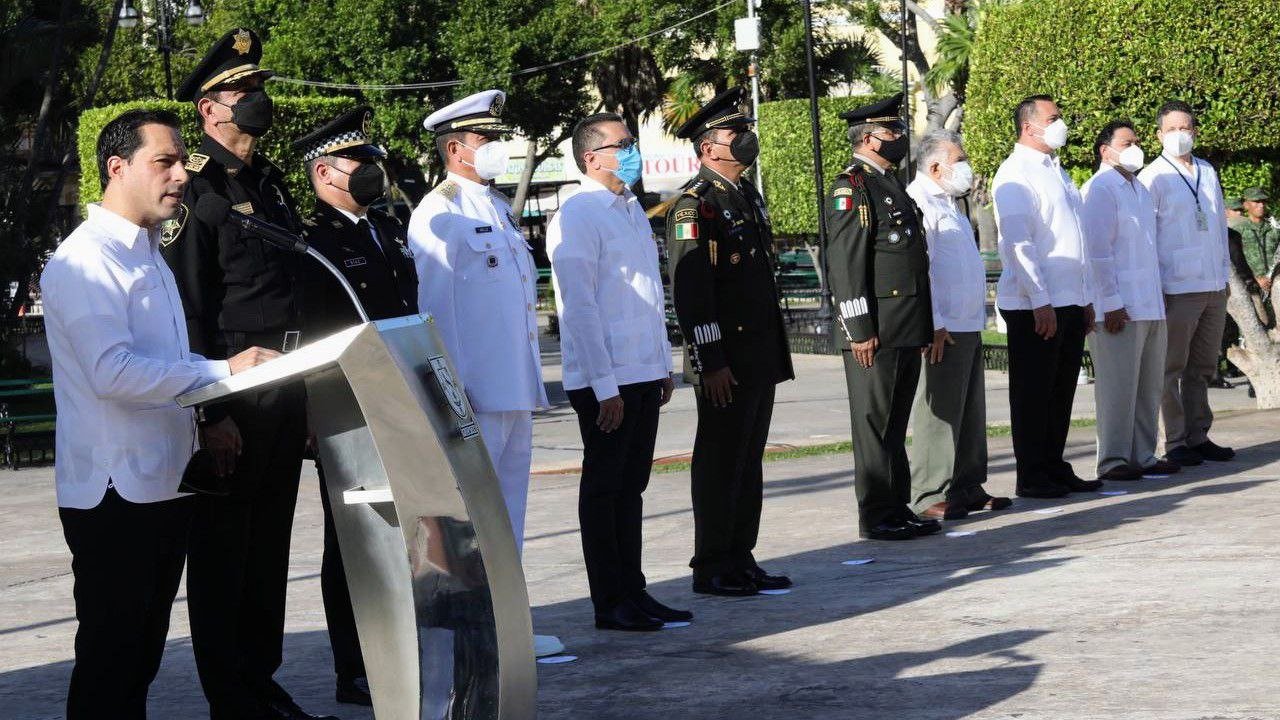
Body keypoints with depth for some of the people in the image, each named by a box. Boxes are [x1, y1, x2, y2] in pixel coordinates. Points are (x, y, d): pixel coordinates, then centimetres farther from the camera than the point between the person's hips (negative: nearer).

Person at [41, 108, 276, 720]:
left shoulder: (148, 256, 19)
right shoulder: (85, 260, -14)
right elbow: (114, 372, -25)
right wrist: (223, 371, -23)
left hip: (165, 483, 9)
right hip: (115, 491, -9)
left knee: (142, 656, 14)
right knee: (109, 665, -3)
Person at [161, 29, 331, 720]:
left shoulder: (270, 182, 15)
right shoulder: (196, 189, -10)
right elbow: (185, 308, -15)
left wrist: (308, 391, 17)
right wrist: (210, 413, -18)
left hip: (286, 395, 8)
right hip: (231, 397, -8)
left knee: (269, 547, 15)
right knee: (222, 552, 2)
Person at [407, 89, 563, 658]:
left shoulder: (498, 209, 19)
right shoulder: (439, 213, -8)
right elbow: (434, 305, -13)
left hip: (515, 388, 9)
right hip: (475, 393, -9)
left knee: (508, 504, 11)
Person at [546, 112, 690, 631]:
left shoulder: (631, 209, 14)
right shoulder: (577, 216, -13)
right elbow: (580, 307, -17)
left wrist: (664, 364, 18)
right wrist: (604, 386, -19)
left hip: (644, 374, 8)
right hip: (606, 379, -8)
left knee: (631, 485, 13)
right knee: (604, 487, 0)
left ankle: (632, 591, 21)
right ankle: (610, 603, 7)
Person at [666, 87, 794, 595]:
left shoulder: (748, 198, 17)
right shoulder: (695, 205, -12)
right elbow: (690, 290, -17)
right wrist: (711, 361, -20)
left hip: (761, 355, 9)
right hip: (726, 359, -9)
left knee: (748, 462, 13)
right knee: (720, 463, -2)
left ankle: (741, 561, 20)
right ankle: (712, 569, 5)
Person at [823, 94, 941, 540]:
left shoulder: (892, 185, 19)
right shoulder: (852, 188, -11)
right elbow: (846, 264, -16)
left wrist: (924, 327, 21)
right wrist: (860, 330, -19)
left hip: (907, 331, 9)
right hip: (876, 332, -9)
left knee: (896, 423, 13)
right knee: (875, 423, -3)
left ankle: (898, 509, 18)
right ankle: (877, 516, 2)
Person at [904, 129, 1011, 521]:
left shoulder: (949, 203, 21)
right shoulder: (919, 203, -12)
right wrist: (933, 325, -22)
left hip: (969, 326, 10)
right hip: (943, 329, -10)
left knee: (970, 412, 13)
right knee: (939, 411, -8)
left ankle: (968, 488, 20)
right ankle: (931, 495, -5)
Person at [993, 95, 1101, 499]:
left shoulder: (1056, 172, 18)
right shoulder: (1016, 174, -10)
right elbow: (1018, 243, -17)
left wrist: (1085, 298, 19)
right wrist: (1040, 302, -21)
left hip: (1070, 301, 8)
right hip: (1034, 305, -8)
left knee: (1061, 391, 12)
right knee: (1033, 393, -1)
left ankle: (1055, 468, 20)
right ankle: (1031, 477, 4)